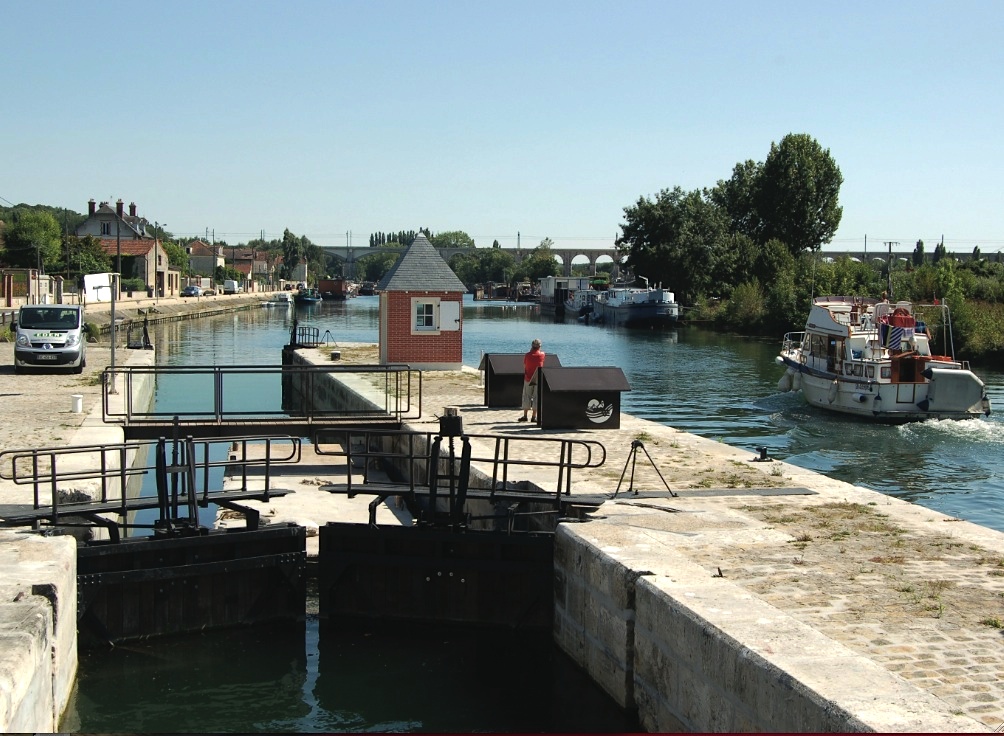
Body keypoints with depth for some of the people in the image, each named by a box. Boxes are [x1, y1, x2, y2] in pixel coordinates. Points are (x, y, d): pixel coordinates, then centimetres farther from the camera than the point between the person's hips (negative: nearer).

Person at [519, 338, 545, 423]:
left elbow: (524, 366, 3)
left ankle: (525, 416, 6)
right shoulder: (542, 355, -4)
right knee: (536, 397, 3)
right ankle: (534, 416, 1)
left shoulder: (527, 355, -5)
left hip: (528, 379, 0)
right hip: (538, 379, 0)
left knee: (526, 397, 7)